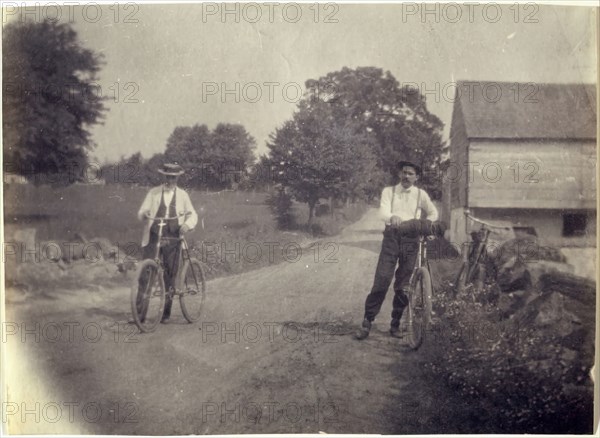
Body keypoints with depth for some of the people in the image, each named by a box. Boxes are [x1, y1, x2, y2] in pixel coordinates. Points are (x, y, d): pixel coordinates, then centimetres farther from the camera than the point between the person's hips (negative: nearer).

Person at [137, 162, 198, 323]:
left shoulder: (182, 195, 8)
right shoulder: (153, 193, 7)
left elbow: (192, 215, 12)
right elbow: (141, 213, 4)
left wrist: (187, 224, -10)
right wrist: (144, 214, -20)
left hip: (172, 239, 1)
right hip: (153, 237, 0)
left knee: (170, 275, 2)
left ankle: (166, 312, 15)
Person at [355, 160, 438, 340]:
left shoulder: (421, 194, 10)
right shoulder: (388, 191, 7)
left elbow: (433, 213, 21)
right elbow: (383, 211, -10)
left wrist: (426, 223, 0)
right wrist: (392, 217, -33)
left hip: (411, 239, 1)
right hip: (391, 237, -1)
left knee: (403, 284, 3)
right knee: (382, 279, -10)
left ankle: (395, 324, 16)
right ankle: (367, 321, -3)